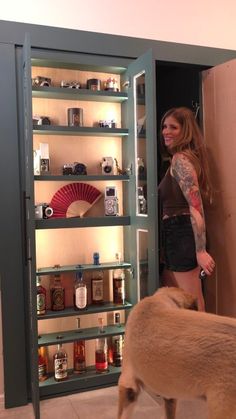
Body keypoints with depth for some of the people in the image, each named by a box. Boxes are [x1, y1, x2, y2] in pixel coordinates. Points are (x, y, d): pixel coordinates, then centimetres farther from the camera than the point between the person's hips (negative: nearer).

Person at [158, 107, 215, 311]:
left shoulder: (180, 159, -12)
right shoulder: (182, 158, 19)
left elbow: (196, 206, -21)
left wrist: (201, 250, -25)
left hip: (181, 236, -11)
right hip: (176, 236, 11)